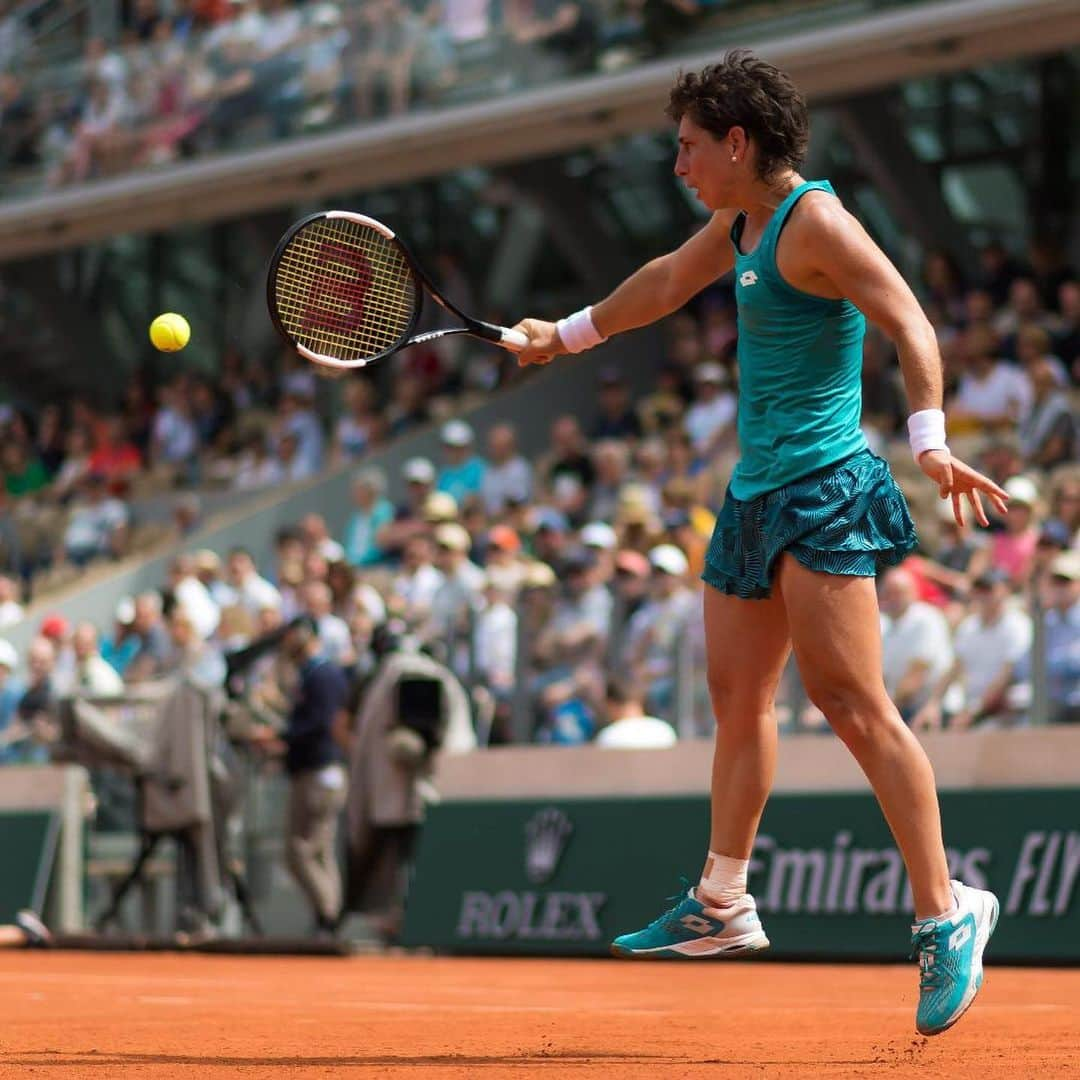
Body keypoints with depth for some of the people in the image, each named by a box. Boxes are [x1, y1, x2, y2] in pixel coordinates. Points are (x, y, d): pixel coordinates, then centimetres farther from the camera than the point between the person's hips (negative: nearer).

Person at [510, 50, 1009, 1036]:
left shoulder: (815, 222, -13)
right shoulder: (741, 221, 14)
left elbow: (910, 324, -22)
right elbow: (667, 282, 34)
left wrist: (930, 440, -36)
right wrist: (569, 334, 46)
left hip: (823, 490, -9)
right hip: (755, 492, 9)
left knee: (852, 705, -15)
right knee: (738, 698, 14)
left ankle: (944, 915, -11)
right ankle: (721, 907, 24)